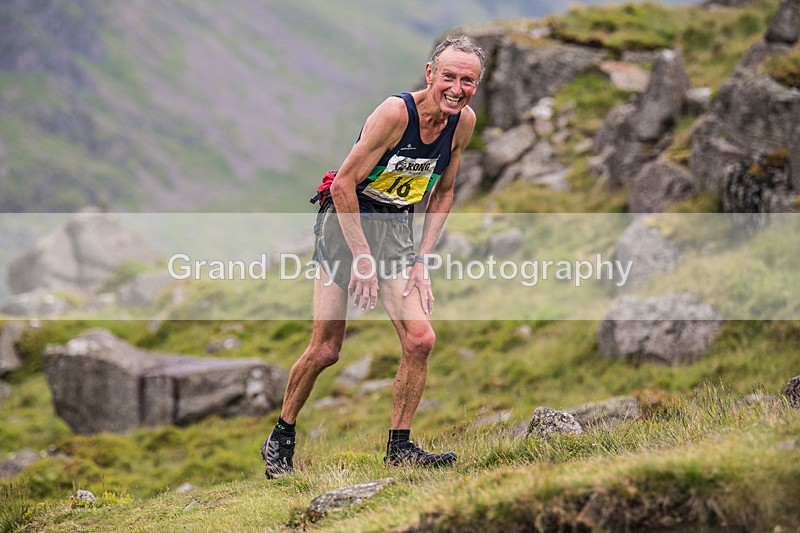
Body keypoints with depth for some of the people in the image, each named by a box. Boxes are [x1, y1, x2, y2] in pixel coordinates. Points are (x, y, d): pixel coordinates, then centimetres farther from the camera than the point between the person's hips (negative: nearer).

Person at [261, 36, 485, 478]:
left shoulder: (463, 122, -4)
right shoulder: (395, 112, -23)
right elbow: (344, 184, -20)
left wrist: (422, 258, 2)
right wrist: (363, 258, -20)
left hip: (395, 228, 5)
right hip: (346, 222, -5)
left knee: (420, 340, -9)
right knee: (325, 349, -2)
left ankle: (399, 447, 3)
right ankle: (280, 438, 18)